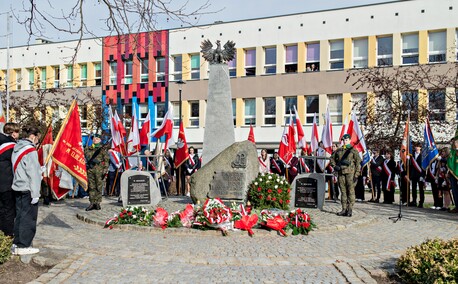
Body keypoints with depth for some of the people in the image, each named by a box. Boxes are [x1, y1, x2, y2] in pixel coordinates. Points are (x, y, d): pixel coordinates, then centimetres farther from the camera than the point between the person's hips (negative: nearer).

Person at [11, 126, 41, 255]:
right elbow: (33, 174, -17)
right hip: (28, 190, -9)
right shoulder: (30, 150, -15)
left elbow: (18, 169, 14)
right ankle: (23, 246, 5)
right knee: (28, 218, -1)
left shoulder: (17, 148, 11)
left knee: (20, 216, 14)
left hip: (18, 188, 9)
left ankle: (16, 244, 21)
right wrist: (35, 194, -16)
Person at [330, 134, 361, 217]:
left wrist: (356, 175, -9)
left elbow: (358, 162, -3)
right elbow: (332, 158, 24)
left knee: (350, 191, -5)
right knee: (343, 191, 7)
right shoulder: (339, 150, 14)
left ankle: (350, 210, 0)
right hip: (341, 173, 5)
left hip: (350, 173, -5)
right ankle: (344, 209, 13)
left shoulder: (353, 150, 0)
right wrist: (334, 166, 5)